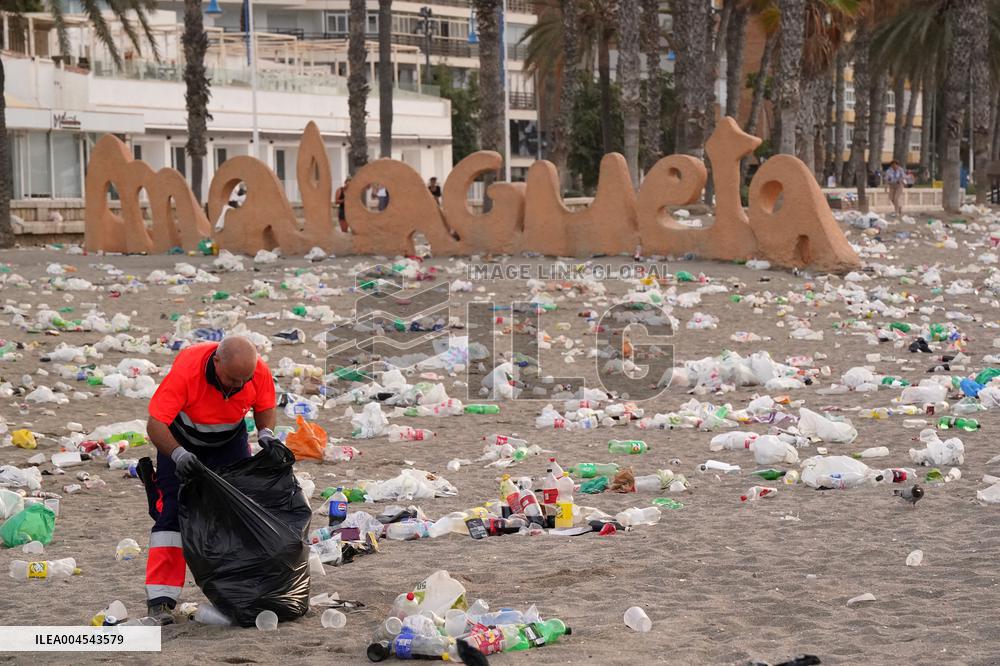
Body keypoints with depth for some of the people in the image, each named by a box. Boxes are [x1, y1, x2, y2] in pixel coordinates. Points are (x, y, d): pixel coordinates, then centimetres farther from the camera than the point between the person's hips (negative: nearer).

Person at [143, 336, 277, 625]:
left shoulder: (259, 371, -27)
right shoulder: (186, 370, -40)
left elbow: (266, 407, -5)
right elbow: (155, 424, -38)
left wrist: (266, 433, -25)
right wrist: (179, 455, -53)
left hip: (230, 439, 4)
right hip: (181, 440, -4)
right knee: (173, 512, -13)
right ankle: (161, 598, -14)